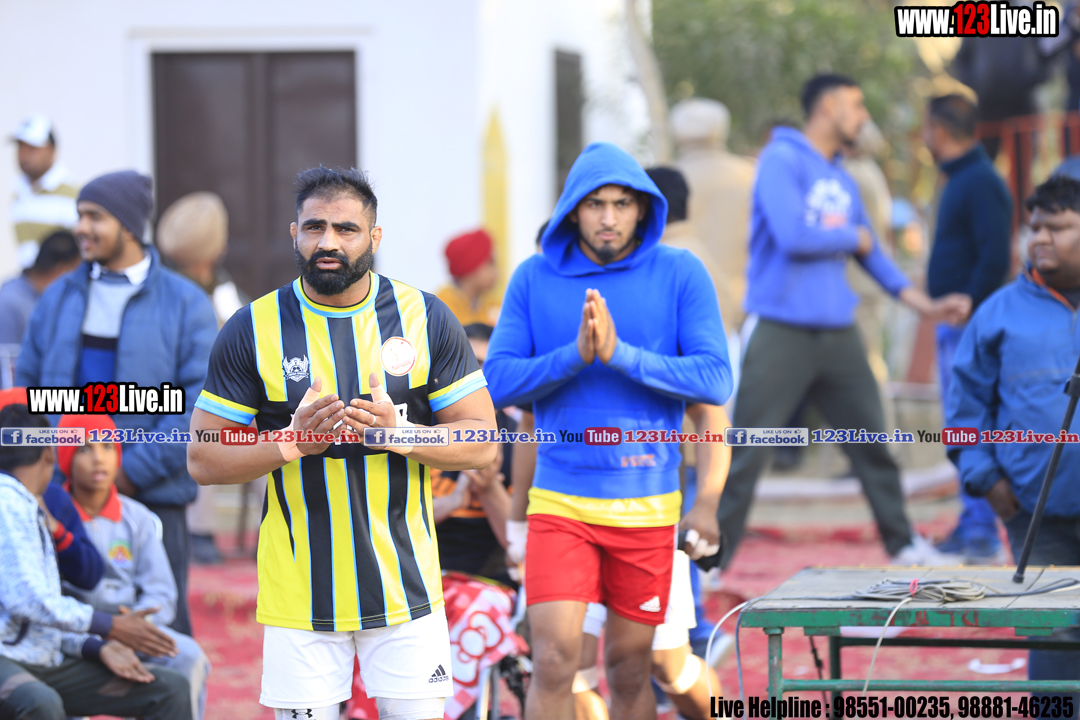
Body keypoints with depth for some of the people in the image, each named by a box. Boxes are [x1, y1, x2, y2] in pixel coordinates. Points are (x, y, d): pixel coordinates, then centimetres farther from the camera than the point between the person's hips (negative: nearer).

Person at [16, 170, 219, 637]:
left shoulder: (184, 303, 0)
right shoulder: (58, 299, 13)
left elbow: (200, 403, -6)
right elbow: (27, 384, 16)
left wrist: (135, 471, -12)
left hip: (150, 497, -4)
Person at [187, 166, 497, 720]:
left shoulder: (426, 319, 1)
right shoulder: (252, 330, -1)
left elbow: (482, 442, 1)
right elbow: (203, 460, -1)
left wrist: (400, 434, -17)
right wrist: (292, 443, -17)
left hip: (405, 585, 1)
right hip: (299, 588, -1)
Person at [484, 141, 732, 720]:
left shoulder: (680, 275, -2)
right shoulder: (534, 279, 2)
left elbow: (715, 381, -10)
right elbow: (498, 383, -3)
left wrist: (622, 354, -20)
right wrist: (574, 354, -18)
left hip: (647, 505, 0)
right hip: (560, 500, 0)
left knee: (629, 668, 10)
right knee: (555, 658, -13)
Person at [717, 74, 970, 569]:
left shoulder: (841, 180, 16)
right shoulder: (782, 161, -8)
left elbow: (870, 252, 22)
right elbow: (794, 236, -21)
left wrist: (921, 303, 14)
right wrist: (853, 238, -5)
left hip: (839, 335, 7)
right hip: (781, 333, -7)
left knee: (871, 441, 10)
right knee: (746, 453, -6)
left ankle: (903, 543, 21)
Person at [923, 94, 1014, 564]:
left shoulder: (981, 183, -14)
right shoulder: (961, 180, 17)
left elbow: (995, 258, -21)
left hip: (969, 325, -10)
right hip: (954, 322, 10)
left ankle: (982, 534, -9)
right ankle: (971, 527, 19)